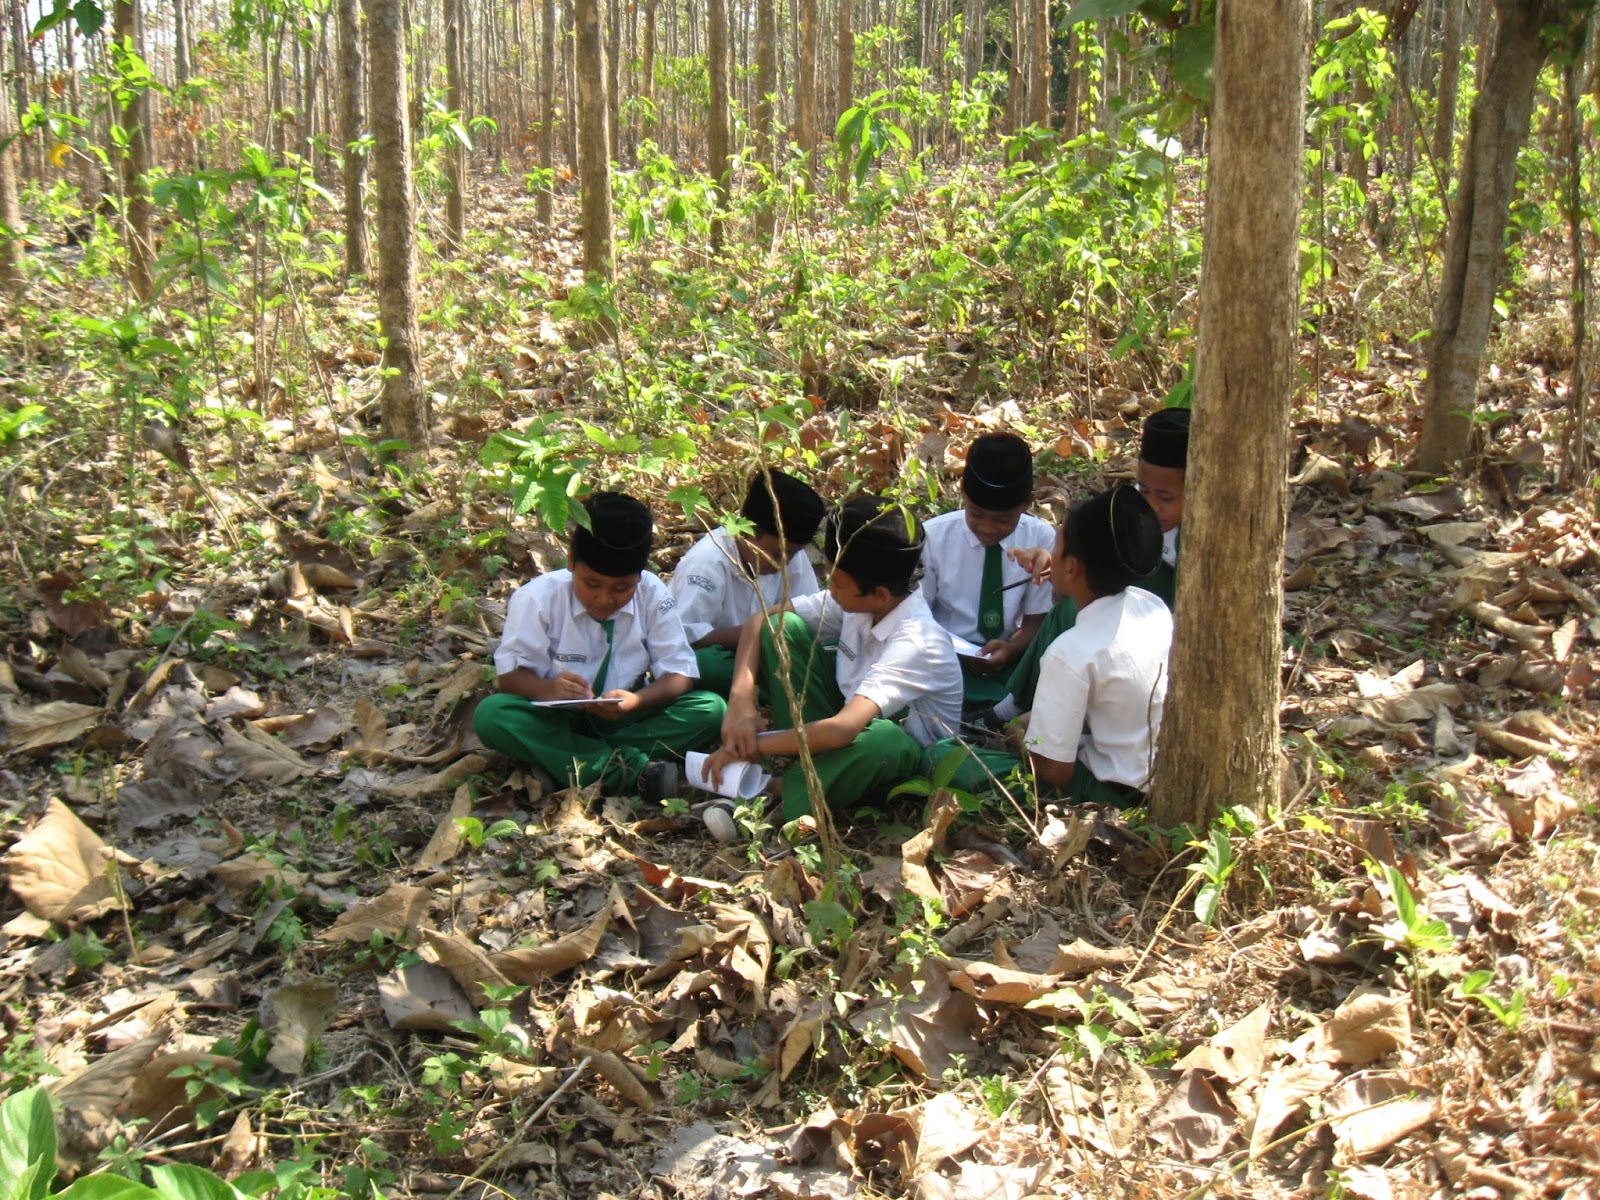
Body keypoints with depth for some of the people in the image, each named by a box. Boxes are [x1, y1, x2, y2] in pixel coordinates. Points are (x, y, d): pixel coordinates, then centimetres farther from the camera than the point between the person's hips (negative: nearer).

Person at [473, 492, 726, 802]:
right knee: (490, 715, -32)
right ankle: (631, 769, -34)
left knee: (711, 709, -22)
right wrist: (550, 689, -36)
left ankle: (591, 762, -27)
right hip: (558, 718, -1)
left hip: (623, 718, 1)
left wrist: (636, 701, -32)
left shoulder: (653, 595, -10)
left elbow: (679, 674, -10)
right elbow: (510, 674, -13)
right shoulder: (537, 598, -13)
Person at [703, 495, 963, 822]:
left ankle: (780, 795, -20)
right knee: (782, 627, -12)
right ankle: (810, 761, -13)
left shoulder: (917, 642, -33)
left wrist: (752, 745, -32)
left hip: (900, 749, -6)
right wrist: (741, 702, -22)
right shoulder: (856, 601, -15)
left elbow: (842, 730, -43)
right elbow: (761, 620, -7)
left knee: (882, 739, -44)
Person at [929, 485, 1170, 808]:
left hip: (1111, 793, -8)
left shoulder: (1073, 653, -26)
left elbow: (1054, 770, -22)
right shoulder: (1154, 607, -5)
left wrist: (1024, 741, 0)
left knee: (941, 755, -11)